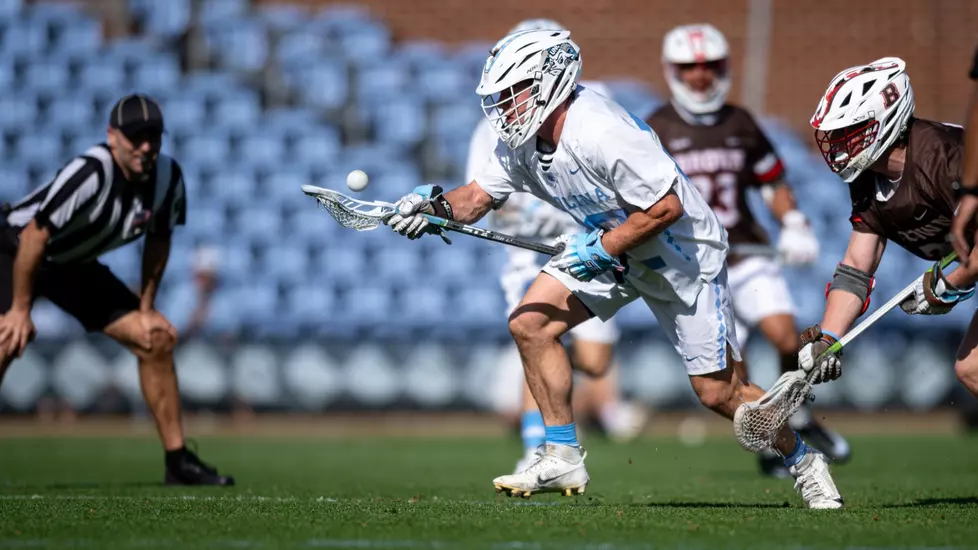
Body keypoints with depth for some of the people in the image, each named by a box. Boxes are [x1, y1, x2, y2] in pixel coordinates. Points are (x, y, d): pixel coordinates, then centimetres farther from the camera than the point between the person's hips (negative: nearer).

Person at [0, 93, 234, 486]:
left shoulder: (168, 178, -14)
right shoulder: (90, 173, -35)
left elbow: (158, 240, 4)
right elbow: (35, 236, -31)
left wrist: (147, 307, 4)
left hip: (76, 266, 7)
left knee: (157, 340, 2)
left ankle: (178, 462, 12)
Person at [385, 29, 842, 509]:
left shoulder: (600, 133, -32)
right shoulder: (522, 141, -6)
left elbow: (667, 207, -31)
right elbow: (479, 196, -2)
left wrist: (602, 248, -26)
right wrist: (436, 204, -22)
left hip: (680, 254, -8)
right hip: (608, 247, 8)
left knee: (718, 392, -4)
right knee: (530, 323, -8)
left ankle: (802, 459, 21)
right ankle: (563, 459, 1)